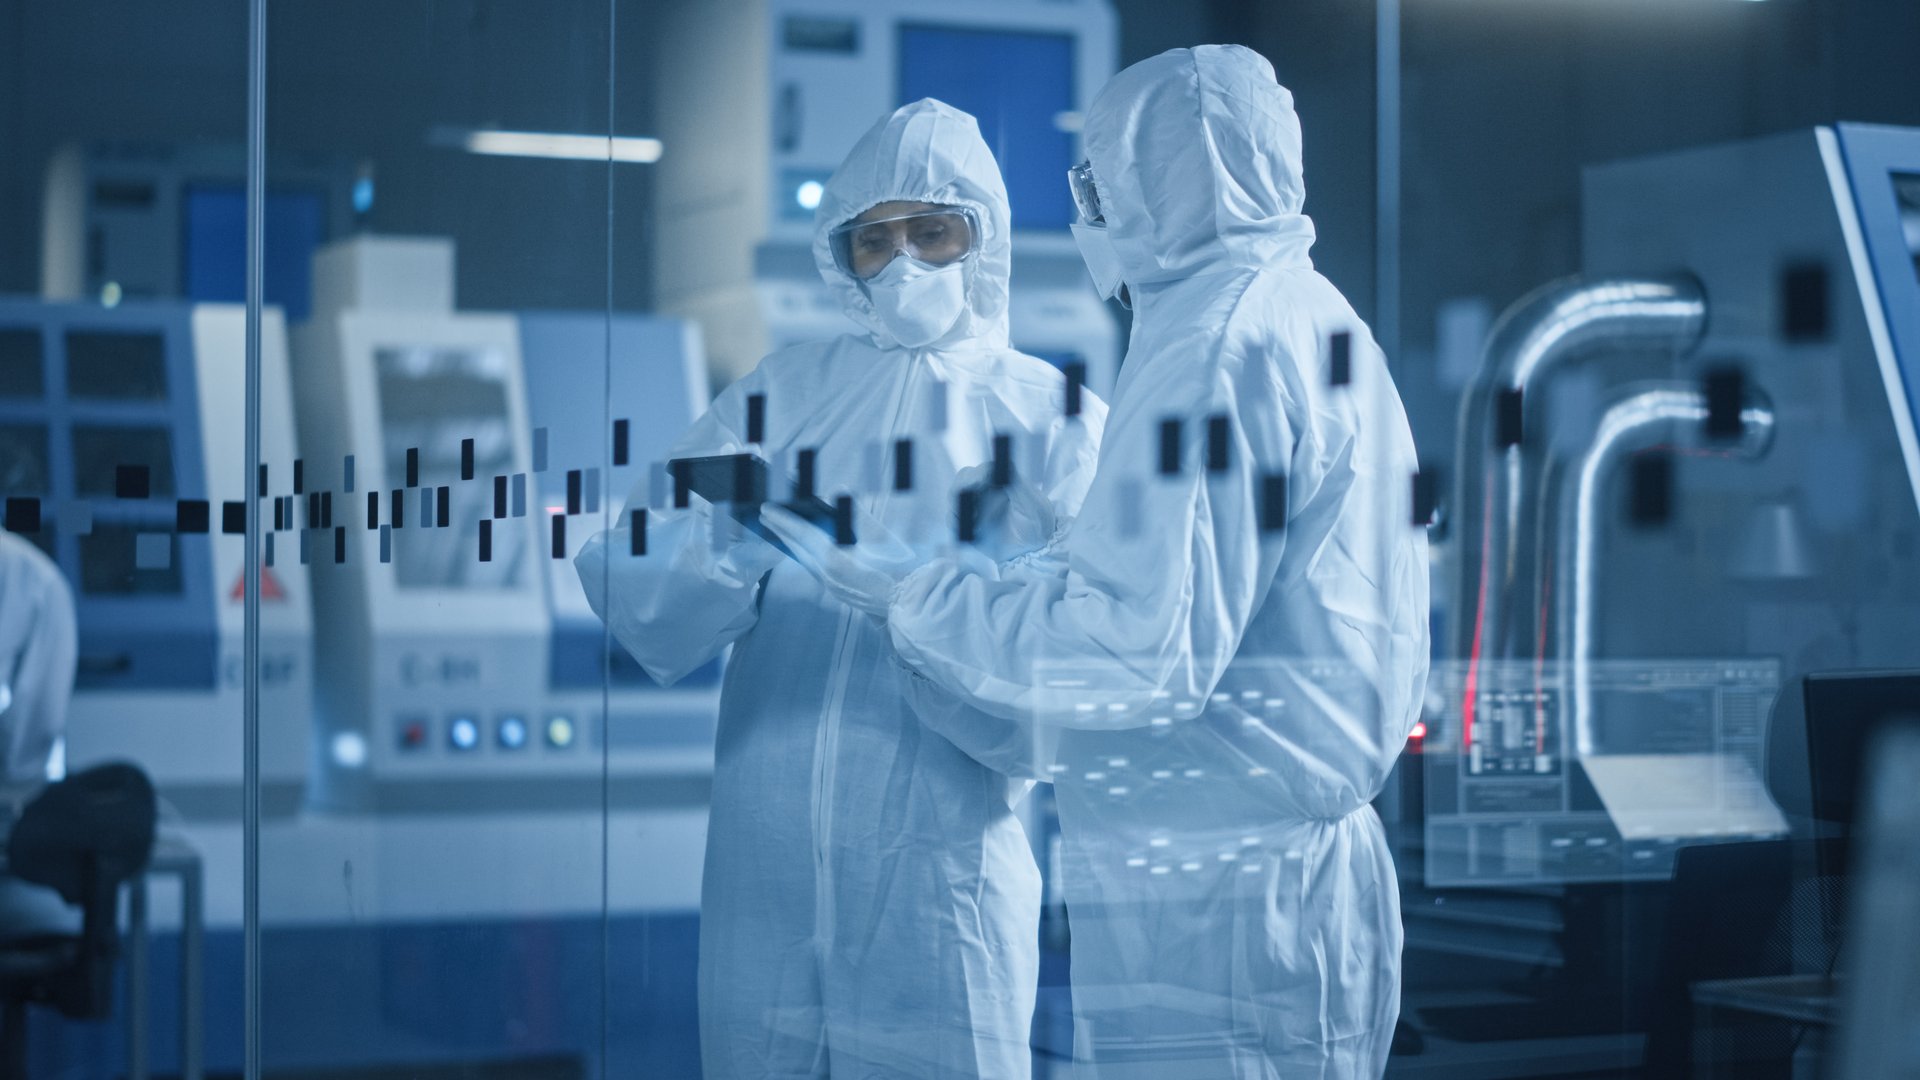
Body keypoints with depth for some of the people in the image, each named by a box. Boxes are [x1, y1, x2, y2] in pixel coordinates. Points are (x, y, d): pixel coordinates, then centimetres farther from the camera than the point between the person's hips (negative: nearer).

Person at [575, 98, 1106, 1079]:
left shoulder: (1056, 420, 4)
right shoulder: (786, 393, 12)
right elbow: (628, 588, 3)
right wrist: (727, 543, -18)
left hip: (939, 879, -2)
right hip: (763, 872, 2)